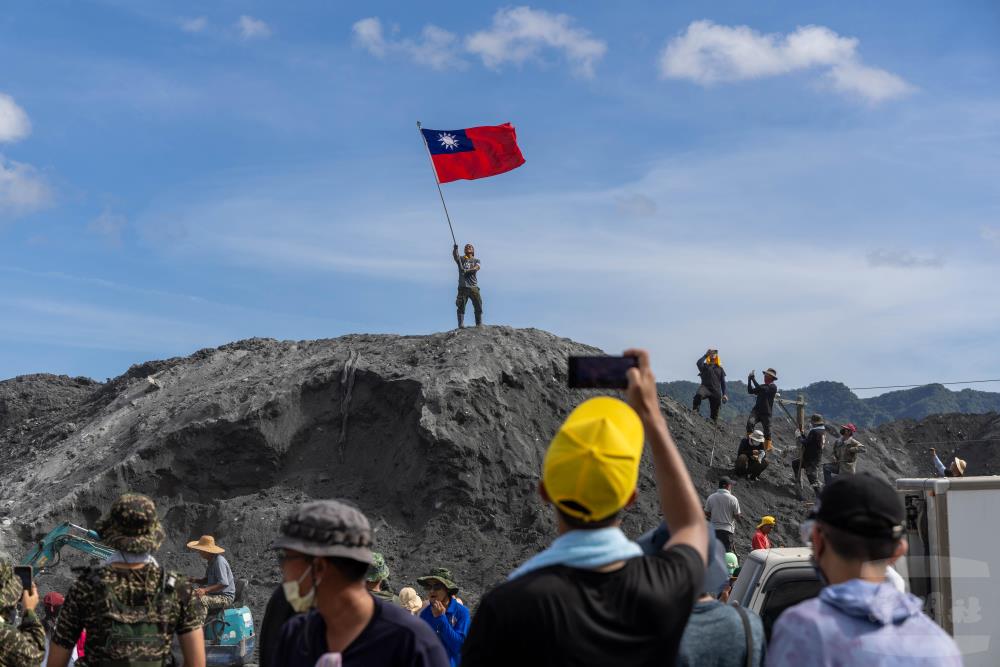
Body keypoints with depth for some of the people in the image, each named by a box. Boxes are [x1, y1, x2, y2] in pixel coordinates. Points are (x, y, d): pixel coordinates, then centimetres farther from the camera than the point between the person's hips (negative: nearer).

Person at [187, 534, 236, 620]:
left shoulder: (219, 561, -21)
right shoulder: (210, 561, 10)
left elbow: (224, 584, -27)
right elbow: (207, 579, 22)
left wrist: (205, 590, -35)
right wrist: (195, 580, 2)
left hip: (226, 597, -10)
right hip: (215, 594, 10)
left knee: (201, 600, -32)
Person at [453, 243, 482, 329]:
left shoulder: (476, 260, 14)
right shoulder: (461, 259, 14)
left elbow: (477, 267, -8)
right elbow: (455, 255, -8)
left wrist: (467, 270, -27)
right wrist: (455, 249, -31)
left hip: (474, 287, 1)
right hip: (463, 286, -1)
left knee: (478, 307, -2)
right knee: (461, 307, -8)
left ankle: (479, 324, 3)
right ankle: (461, 324, -10)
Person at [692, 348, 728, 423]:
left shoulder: (719, 368, 19)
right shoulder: (705, 366, 10)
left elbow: (723, 382, 18)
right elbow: (698, 363, -15)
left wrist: (724, 394, 10)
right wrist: (706, 355, -6)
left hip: (716, 391, 3)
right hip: (706, 387, -3)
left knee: (715, 412, 5)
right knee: (698, 395, -39)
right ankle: (695, 410, -32)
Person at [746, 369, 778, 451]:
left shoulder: (773, 387, -6)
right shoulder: (762, 386, 17)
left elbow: (761, 390, -21)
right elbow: (750, 391, 15)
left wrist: (753, 379, -19)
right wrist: (749, 380, 3)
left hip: (766, 413, -5)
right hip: (756, 410, 5)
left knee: (767, 432, 3)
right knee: (750, 423, -23)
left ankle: (768, 446, 21)